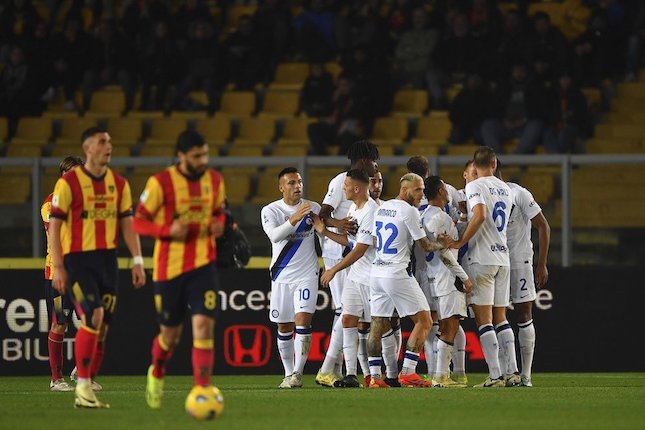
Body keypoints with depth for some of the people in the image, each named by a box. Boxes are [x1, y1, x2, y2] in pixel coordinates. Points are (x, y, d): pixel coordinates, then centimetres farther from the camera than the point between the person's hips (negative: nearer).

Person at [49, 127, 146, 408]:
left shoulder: (119, 184, 10)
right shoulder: (69, 183, -5)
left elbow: (127, 224, 13)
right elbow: (54, 226, -6)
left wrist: (137, 261, 4)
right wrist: (58, 268, -11)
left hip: (107, 259, 5)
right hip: (77, 259, -5)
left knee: (102, 326, 5)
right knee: (93, 316, -20)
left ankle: (87, 391, 14)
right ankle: (83, 386, -12)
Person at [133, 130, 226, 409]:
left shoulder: (215, 181, 4)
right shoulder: (160, 183, -10)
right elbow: (139, 222, -5)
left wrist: (219, 225, -3)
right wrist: (169, 230, -22)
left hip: (203, 265, 2)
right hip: (169, 268, -2)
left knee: (204, 326, -15)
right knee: (170, 334, 9)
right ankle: (157, 373, 42)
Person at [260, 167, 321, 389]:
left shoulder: (313, 208, 2)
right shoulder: (270, 211, -4)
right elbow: (274, 235, -24)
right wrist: (294, 219, -37)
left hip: (307, 275, 0)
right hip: (282, 276, 1)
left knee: (303, 320, -16)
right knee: (283, 328, 6)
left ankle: (298, 373, -16)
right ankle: (288, 374, 18)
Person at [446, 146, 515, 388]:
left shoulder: (474, 186, -8)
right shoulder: (506, 190, 15)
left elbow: (480, 216, -23)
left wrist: (461, 242, -17)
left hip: (481, 259, -7)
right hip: (503, 256, 7)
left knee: (483, 320, -6)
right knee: (500, 318, 12)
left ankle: (495, 375, -12)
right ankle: (513, 373, 8)